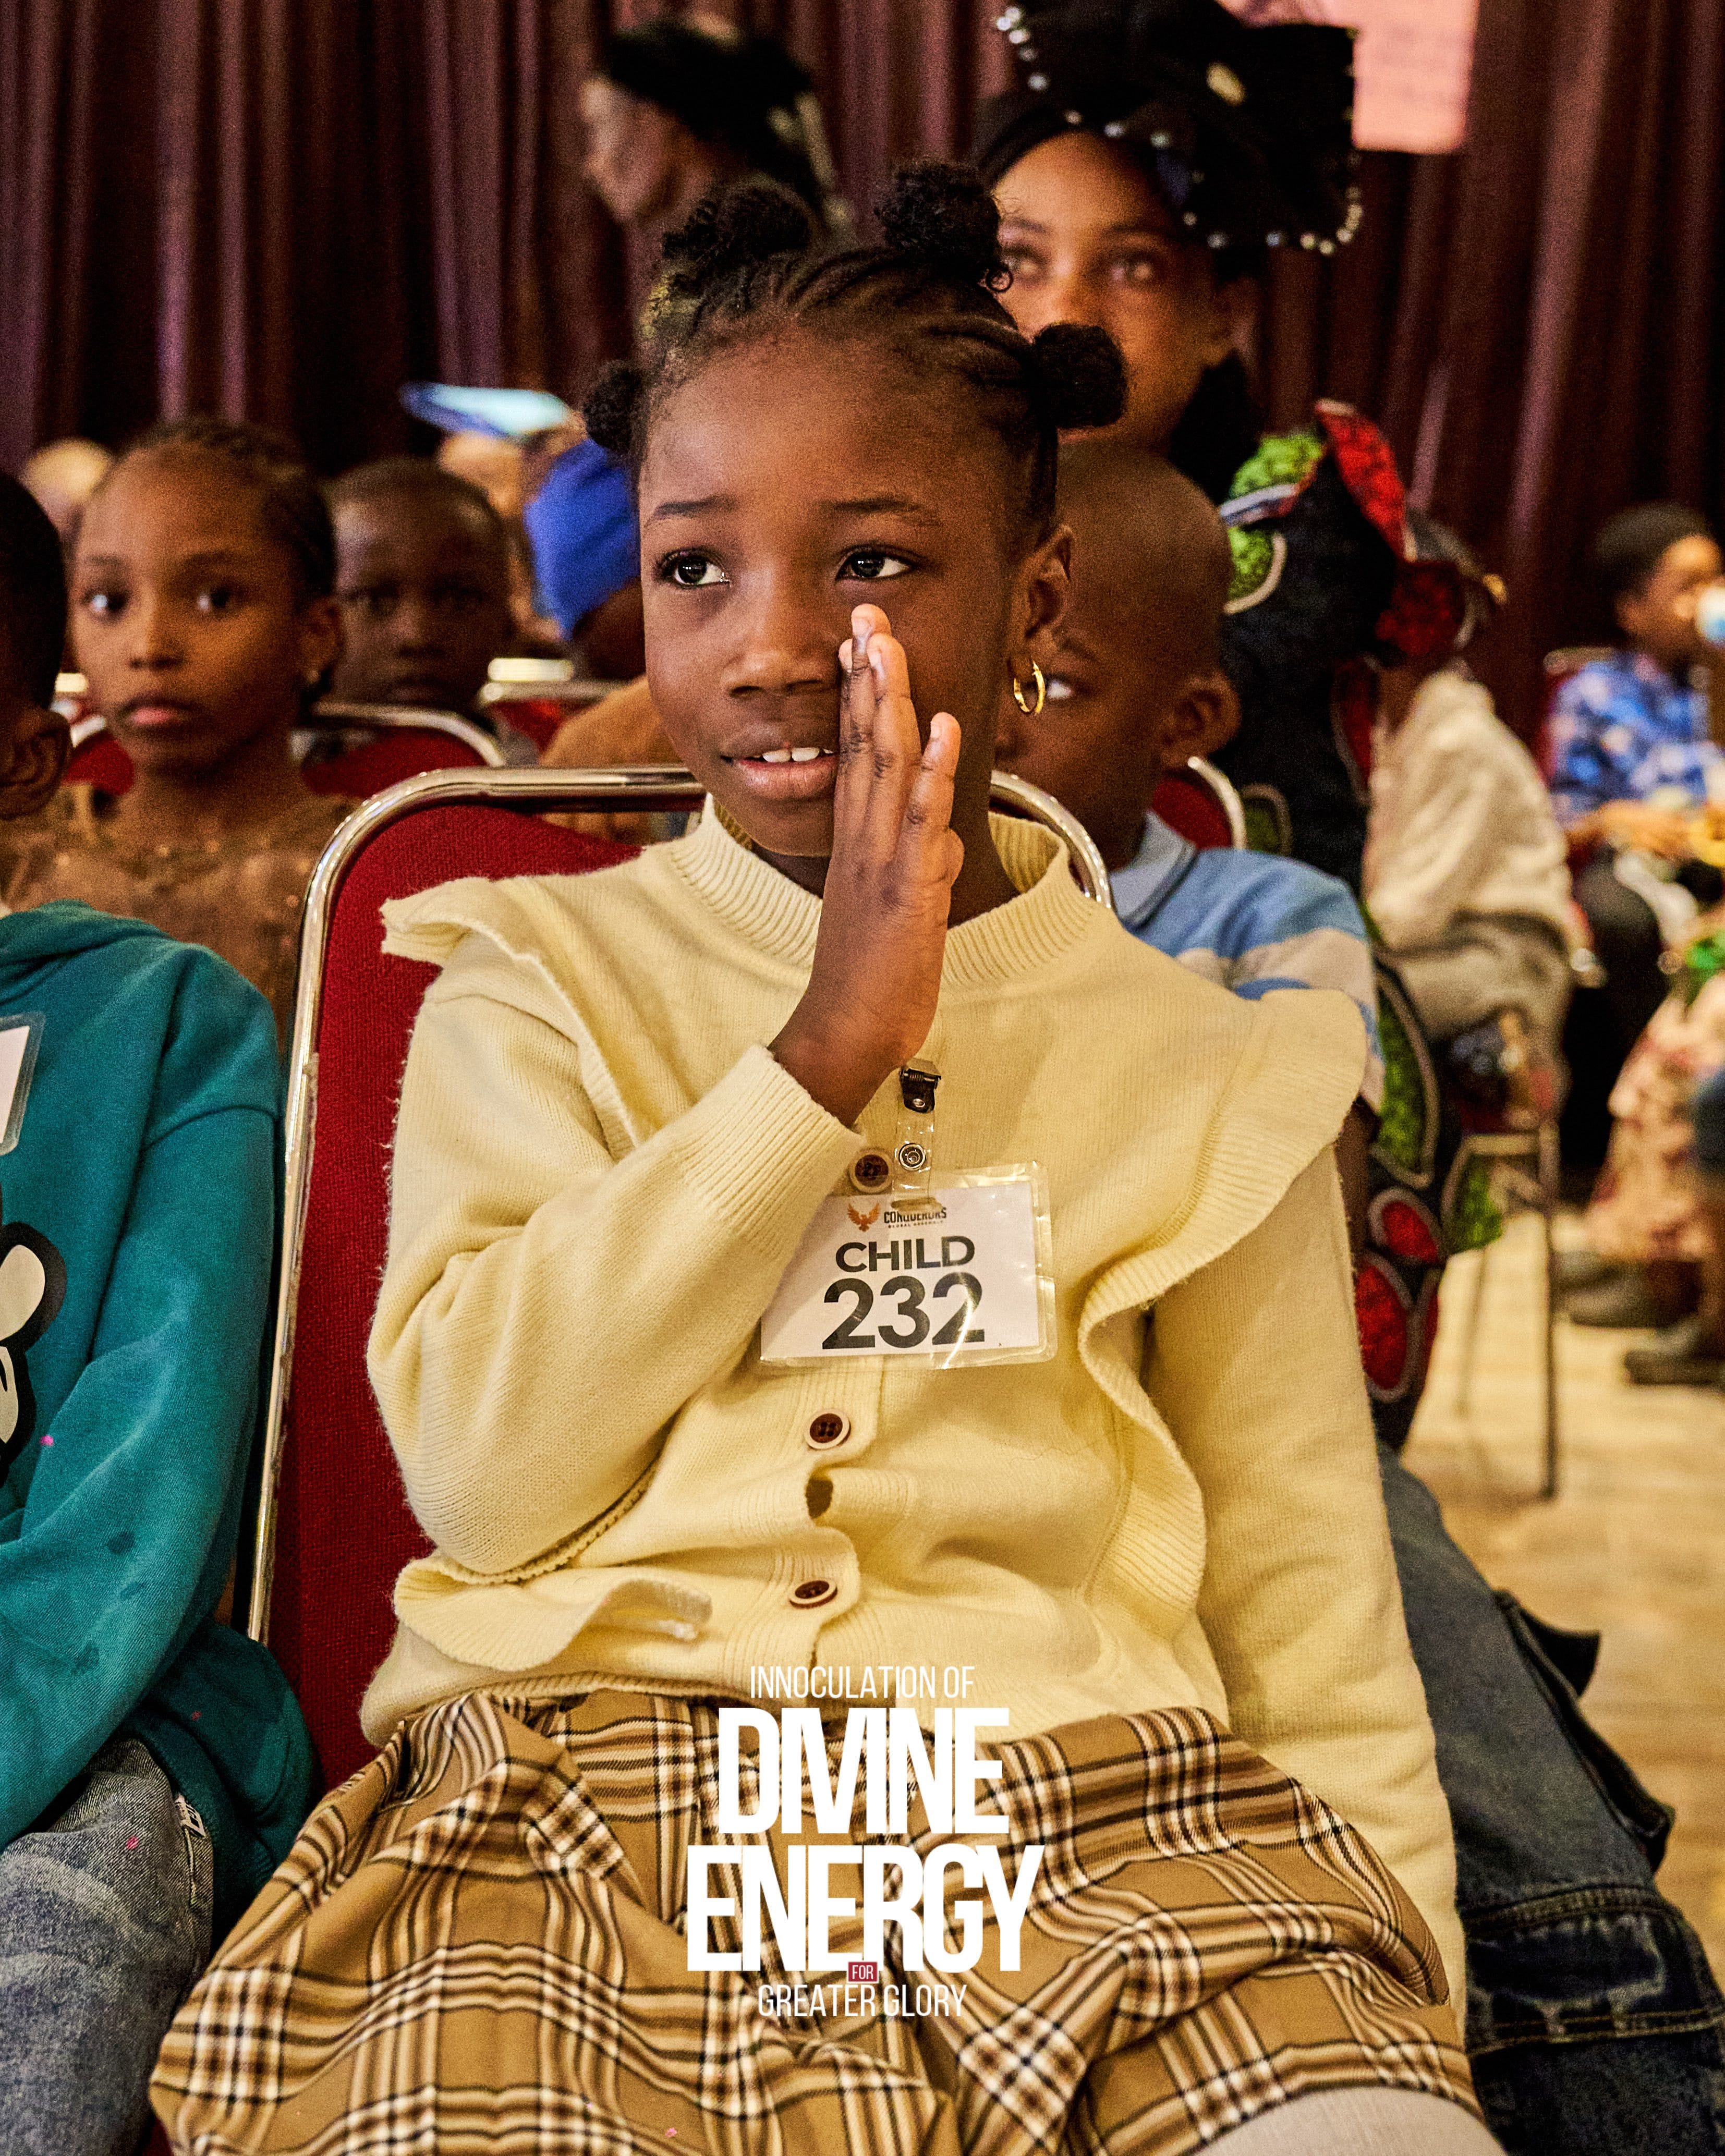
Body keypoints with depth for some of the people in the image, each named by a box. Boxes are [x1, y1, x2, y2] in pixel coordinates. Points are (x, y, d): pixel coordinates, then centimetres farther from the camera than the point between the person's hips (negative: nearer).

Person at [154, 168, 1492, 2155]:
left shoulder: (1201, 1065, 14)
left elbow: (1310, 1613, 12)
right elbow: (481, 1461, -4)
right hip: (577, 1763, 0)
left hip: (1089, 1786, 1)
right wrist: (829, 1048, -6)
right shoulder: (531, 982, 13)